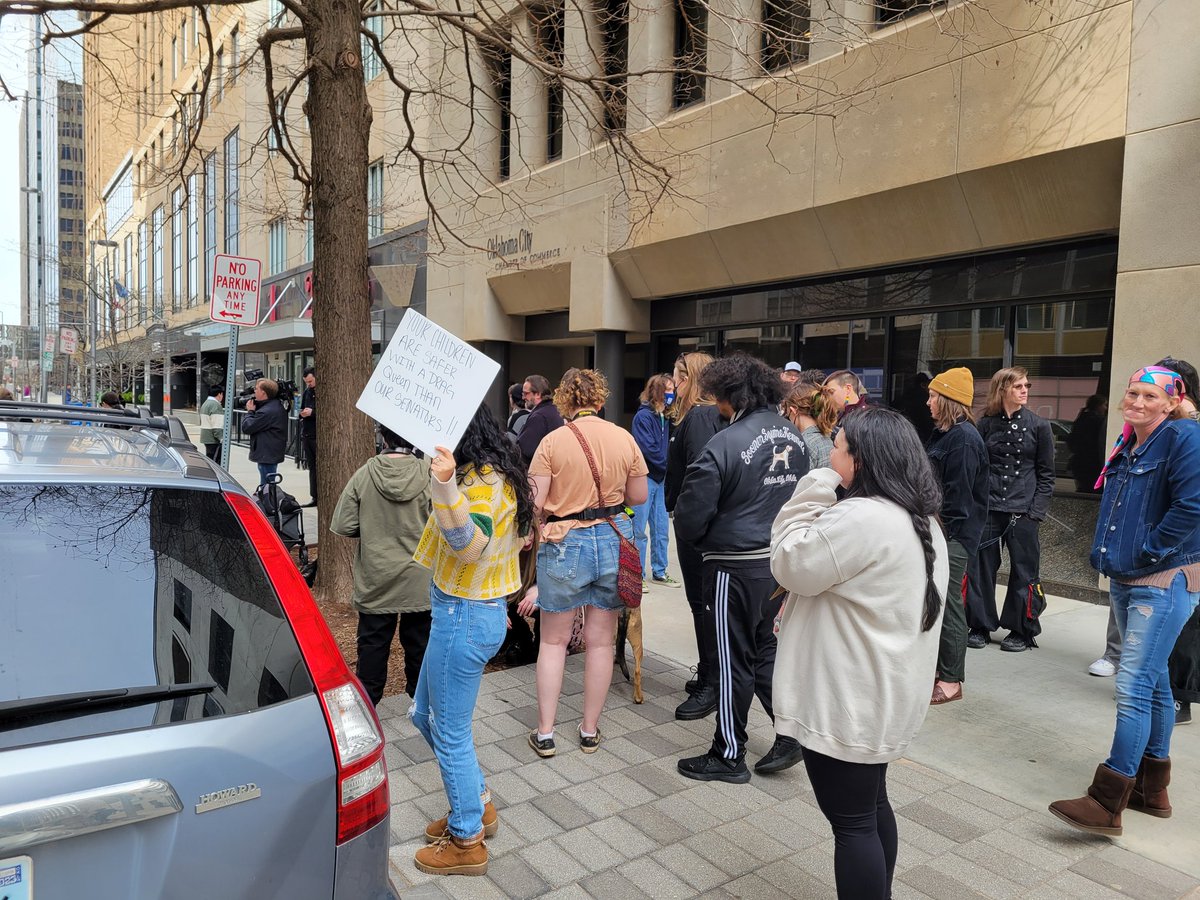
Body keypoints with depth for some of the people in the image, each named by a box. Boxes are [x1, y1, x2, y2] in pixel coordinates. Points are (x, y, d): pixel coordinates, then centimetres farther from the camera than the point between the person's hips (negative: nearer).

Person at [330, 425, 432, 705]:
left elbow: (343, 526, -8)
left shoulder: (364, 474, -11)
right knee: (419, 640, 16)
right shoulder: (429, 474, -16)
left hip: (376, 579, 1)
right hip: (419, 580, 0)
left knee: (373, 641, 16)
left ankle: (367, 700, 26)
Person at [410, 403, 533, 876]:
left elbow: (470, 543, -37)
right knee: (425, 713, 24)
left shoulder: (484, 481, -21)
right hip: (466, 611, 11)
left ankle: (467, 842, 26)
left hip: (464, 616, -11)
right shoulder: (495, 474, 9)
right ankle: (478, 805, 39)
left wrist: (445, 487, -50)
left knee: (450, 732, 6)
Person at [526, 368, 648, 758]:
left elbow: (535, 503, -13)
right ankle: (590, 731, 24)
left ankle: (545, 733, 17)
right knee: (600, 642, 12)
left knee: (554, 642, 13)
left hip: (564, 544, -2)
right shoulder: (625, 438, -2)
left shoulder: (553, 441, -11)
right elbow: (639, 496, 5)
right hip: (614, 540, 3)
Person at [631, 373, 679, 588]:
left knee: (661, 528, 12)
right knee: (639, 530, 0)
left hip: (659, 478, 8)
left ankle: (659, 572, 24)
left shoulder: (664, 417, 13)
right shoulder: (643, 416, -12)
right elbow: (648, 449, -19)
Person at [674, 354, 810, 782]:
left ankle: (729, 756, 22)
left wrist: (698, 537, 5)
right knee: (763, 647, 22)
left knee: (734, 659, 7)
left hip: (737, 565, -7)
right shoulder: (793, 435, 1)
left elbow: (690, 518, -16)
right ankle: (791, 733, 22)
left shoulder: (724, 445, -20)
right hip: (781, 558, 7)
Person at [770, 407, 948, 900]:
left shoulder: (861, 518, -24)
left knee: (850, 820, 4)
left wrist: (817, 487, -15)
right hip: (880, 694, 10)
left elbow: (791, 564, -16)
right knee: (871, 805, 22)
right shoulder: (921, 520, 9)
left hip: (847, 700, -10)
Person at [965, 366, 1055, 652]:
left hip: (1023, 510, -1)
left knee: (1024, 570, 5)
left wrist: (1036, 510, -5)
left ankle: (1022, 631, 19)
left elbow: (1046, 474, 3)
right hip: (987, 507, 1)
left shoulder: (1039, 426, 3)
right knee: (980, 566, 3)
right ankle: (980, 627, 16)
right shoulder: (986, 424, 6)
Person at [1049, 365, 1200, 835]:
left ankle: (1106, 803, -6)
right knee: (1153, 680, 16)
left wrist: (1149, 550, -15)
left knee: (1133, 686, -11)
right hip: (1124, 580, 9)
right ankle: (1153, 787, 27)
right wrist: (1106, 552, 10)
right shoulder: (1126, 446, 13)